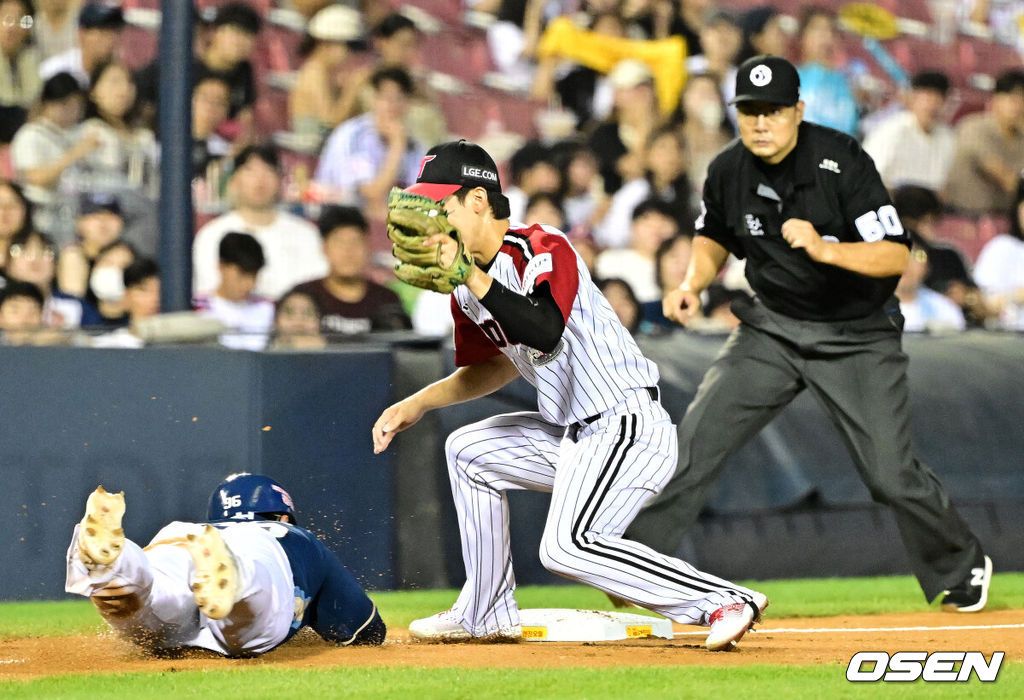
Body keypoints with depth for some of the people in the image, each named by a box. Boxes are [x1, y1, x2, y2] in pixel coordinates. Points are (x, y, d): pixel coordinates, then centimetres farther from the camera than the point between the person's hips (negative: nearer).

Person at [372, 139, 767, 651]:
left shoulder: (543, 251, -17)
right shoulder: (466, 286, 11)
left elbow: (544, 334, -36)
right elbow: (498, 365, 26)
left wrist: (473, 277, -36)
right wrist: (418, 404, 18)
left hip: (630, 430, -10)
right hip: (574, 436, 10)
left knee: (566, 547, -26)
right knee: (469, 451, 23)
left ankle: (725, 602, -25)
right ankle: (487, 615, 29)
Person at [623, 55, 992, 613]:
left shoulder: (841, 162, -20)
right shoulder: (729, 171, -5)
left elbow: (896, 255, -22)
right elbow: (714, 237, 16)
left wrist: (826, 249, -37)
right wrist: (692, 284, -4)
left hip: (857, 336, -4)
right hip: (773, 329, 4)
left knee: (890, 475, -8)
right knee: (694, 442, -8)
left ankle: (961, 569, 17)